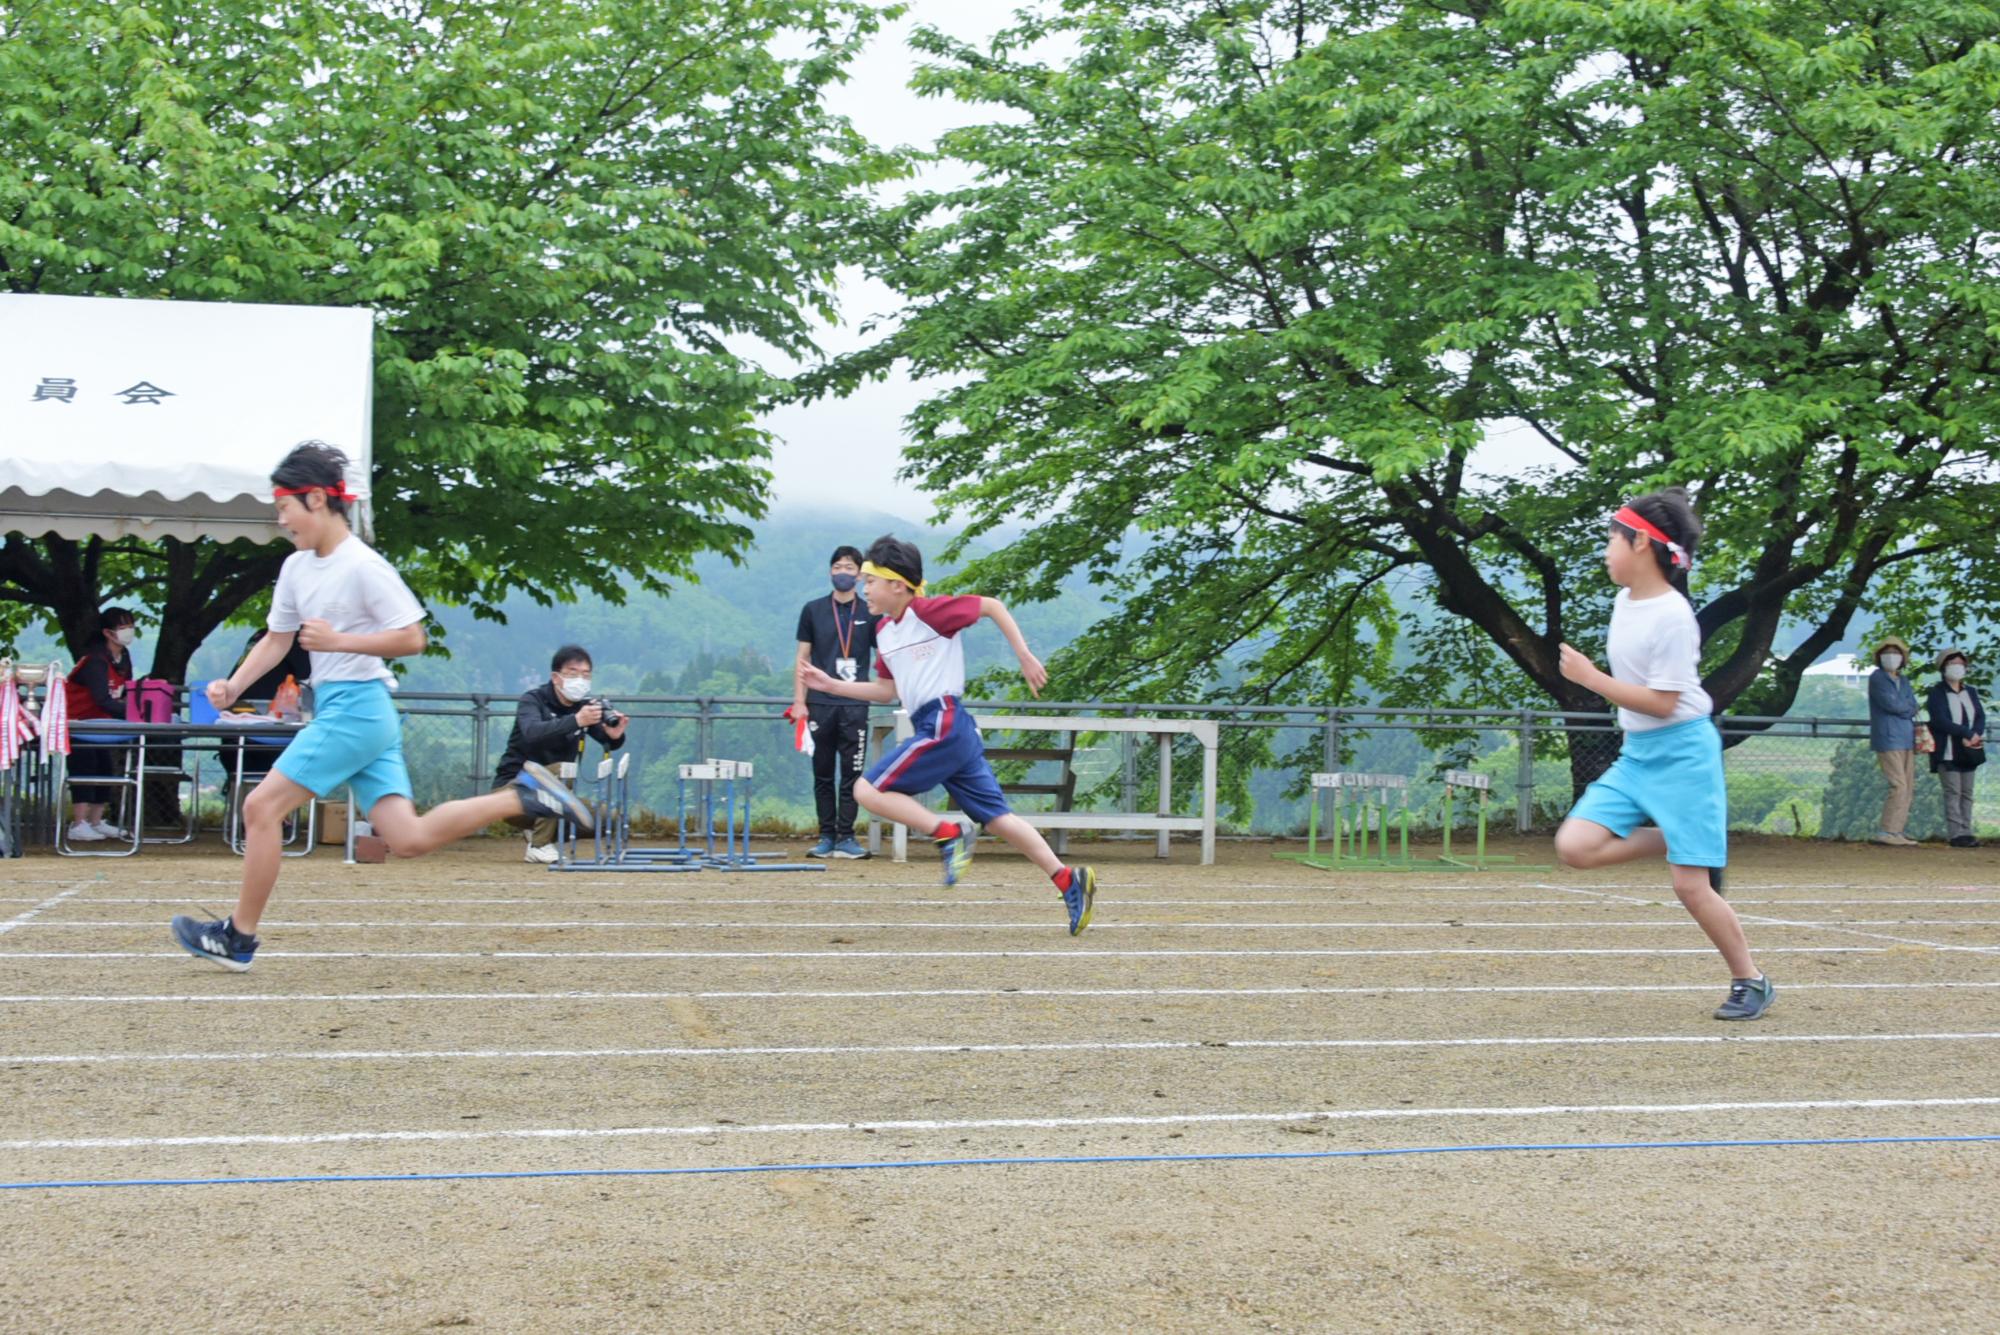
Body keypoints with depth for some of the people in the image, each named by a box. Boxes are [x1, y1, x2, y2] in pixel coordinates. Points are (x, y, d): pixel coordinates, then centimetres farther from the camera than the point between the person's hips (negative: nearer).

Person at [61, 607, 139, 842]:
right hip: (75, 719, -9)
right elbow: (103, 701, -36)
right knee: (84, 767, -16)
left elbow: (126, 693, 3)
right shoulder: (96, 661, -27)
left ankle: (96, 822, 11)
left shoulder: (123, 656, 1)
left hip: (98, 722, 9)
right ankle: (78, 826, -18)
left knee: (105, 767, 5)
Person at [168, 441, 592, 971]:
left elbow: (411, 638, -16)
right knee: (410, 838, 1)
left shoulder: (363, 566, -13)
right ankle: (523, 796, 7)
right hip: (336, 710, 9)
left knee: (261, 807, -6)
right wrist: (233, 686, 8)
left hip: (357, 707, -9)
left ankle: (238, 938, 4)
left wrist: (338, 640, -20)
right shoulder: (297, 568, 13)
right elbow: (277, 639, 22)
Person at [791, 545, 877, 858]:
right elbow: (803, 658, 9)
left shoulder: (870, 614, 7)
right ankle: (826, 837, 10)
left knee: (851, 774, -2)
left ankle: (846, 838, 2)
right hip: (820, 703, 1)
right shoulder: (813, 610, 8)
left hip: (855, 705, -1)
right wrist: (799, 701, 2)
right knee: (823, 774, 5)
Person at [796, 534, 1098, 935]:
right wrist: (831, 686, 20)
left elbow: (991, 606, -3)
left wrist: (1026, 657, -5)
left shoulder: (929, 611, -8)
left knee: (868, 790, -10)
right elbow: (886, 691, 26)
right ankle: (1068, 879, 4)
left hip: (944, 723, -9)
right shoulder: (884, 630, 17)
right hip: (940, 729, 9)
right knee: (997, 817, 7)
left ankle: (948, 834, -11)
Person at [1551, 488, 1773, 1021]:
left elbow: (1663, 703, -21)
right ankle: (1675, 840, 11)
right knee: (1574, 846, -10)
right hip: (1635, 756, 8)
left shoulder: (1672, 617, -19)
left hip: (1682, 753, -8)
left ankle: (1751, 981, 11)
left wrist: (1591, 678, -20)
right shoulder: (1625, 601, 6)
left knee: (1691, 886, -7)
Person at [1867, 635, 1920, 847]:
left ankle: (1898, 831, 10)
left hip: (1907, 739, 8)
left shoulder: (1903, 681, 20)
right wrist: (1908, 707, 2)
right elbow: (1890, 704, -14)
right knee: (1898, 786, -14)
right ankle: (1887, 832, -12)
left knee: (1908, 787, 6)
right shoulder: (1877, 678, -2)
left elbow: (1913, 707, 8)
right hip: (1888, 739, -8)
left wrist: (1901, 707, -11)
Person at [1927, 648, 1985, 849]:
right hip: (1948, 752, -5)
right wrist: (1968, 733, -18)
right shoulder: (1937, 693, -2)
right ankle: (1955, 834, -10)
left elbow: (1981, 717, 8)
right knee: (1953, 792, -8)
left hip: (1968, 751, 6)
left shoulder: (1970, 692, 16)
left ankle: (1966, 832, 4)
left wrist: (1974, 736, -12)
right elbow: (1941, 721, -13)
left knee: (1967, 793, 3)